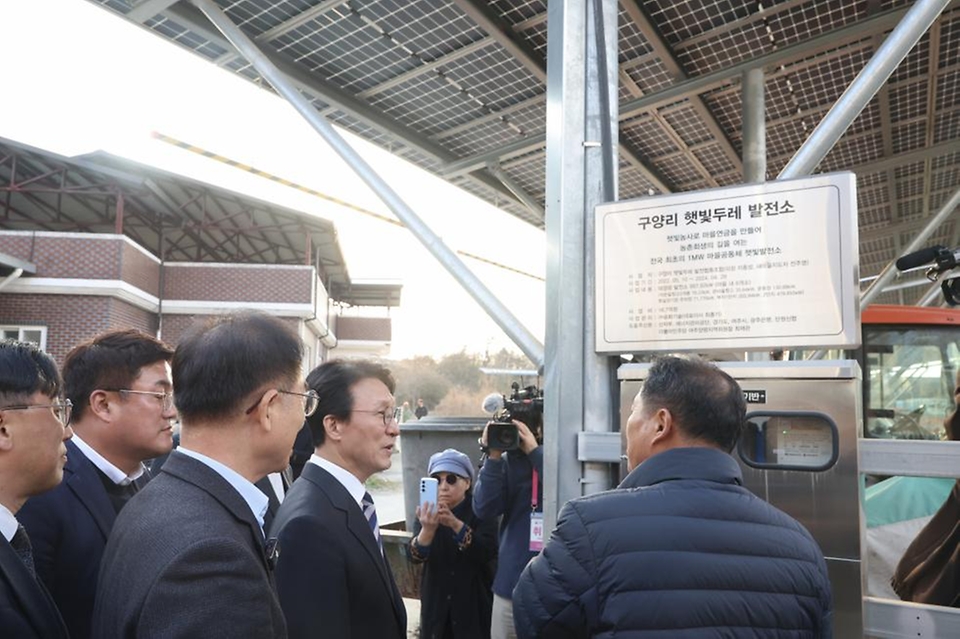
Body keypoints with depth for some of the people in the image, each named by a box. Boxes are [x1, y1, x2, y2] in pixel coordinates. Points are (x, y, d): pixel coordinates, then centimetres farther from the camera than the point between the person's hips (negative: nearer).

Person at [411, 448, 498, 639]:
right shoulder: (428, 512, -2)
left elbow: (488, 552, -23)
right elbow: (415, 556, -15)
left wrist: (456, 524, -36)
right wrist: (428, 529, -35)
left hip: (474, 602, -2)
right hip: (436, 602, 2)